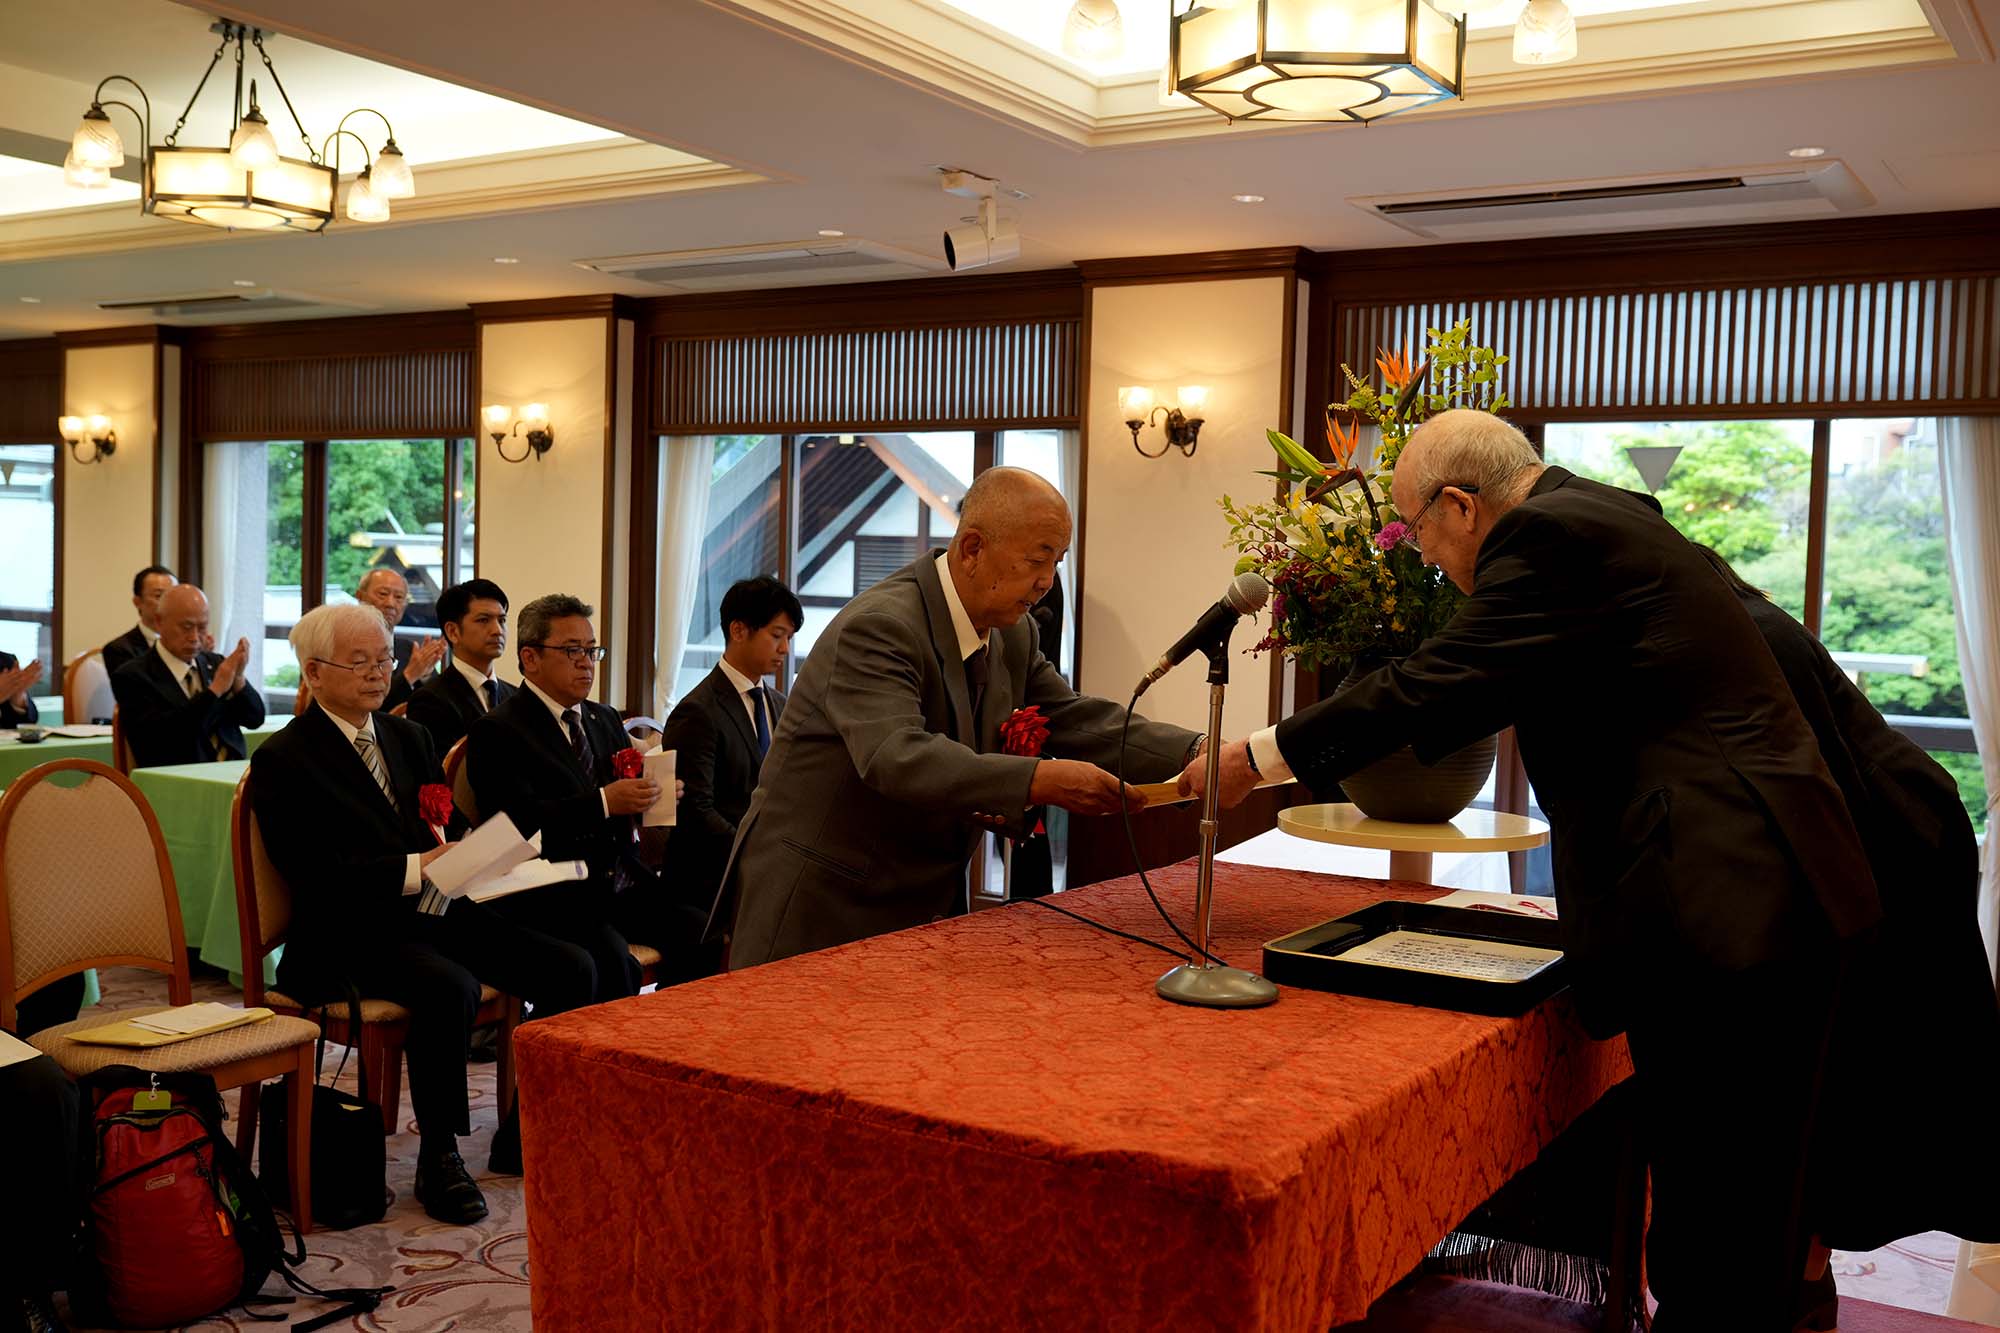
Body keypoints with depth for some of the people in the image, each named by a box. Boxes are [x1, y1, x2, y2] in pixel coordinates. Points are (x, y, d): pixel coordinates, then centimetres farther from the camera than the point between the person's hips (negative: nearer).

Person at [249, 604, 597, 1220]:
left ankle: (520, 1138, 3)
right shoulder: (283, 759, -3)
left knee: (571, 969, -11)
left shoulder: (409, 737, 19)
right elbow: (316, 874, -14)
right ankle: (438, 1160, -15)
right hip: (351, 933, -7)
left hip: (440, 910, 7)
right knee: (450, 988, -36)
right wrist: (418, 868, -22)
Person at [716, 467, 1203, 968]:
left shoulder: (1014, 635, 6)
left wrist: (1199, 754, -9)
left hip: (926, 906, 8)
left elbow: (1080, 721, 6)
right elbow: (894, 756, -36)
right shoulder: (877, 627, -23)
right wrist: (1038, 781, -45)